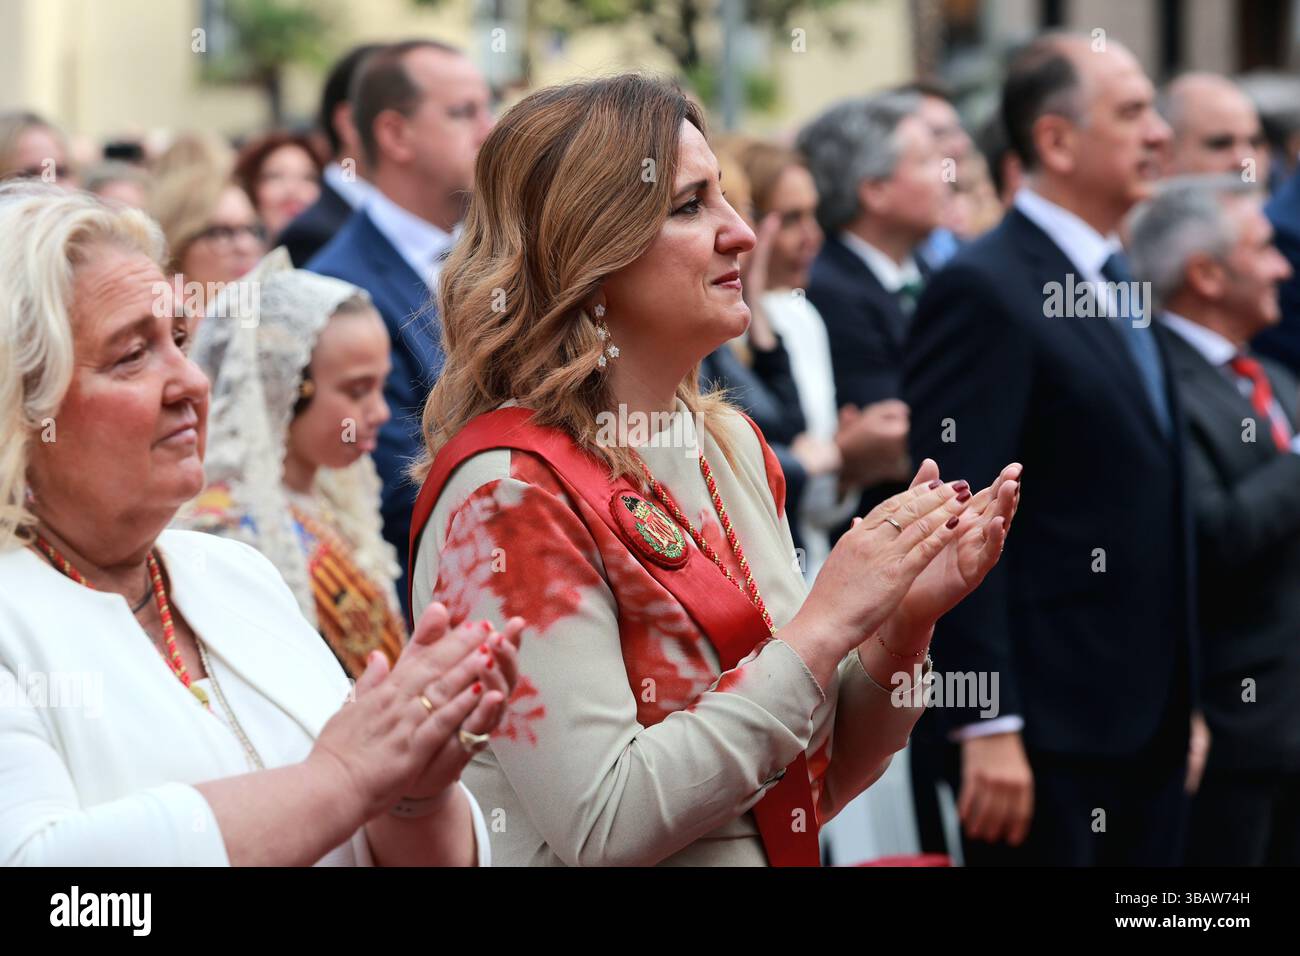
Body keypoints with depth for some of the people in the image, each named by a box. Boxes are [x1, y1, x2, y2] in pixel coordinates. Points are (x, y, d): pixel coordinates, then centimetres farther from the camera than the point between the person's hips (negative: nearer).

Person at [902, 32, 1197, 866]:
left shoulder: (1120, 284, 15)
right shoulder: (984, 292, -13)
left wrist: (1184, 703, 19)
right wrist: (987, 727, -22)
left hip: (1149, 726, 8)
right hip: (1047, 732, -8)